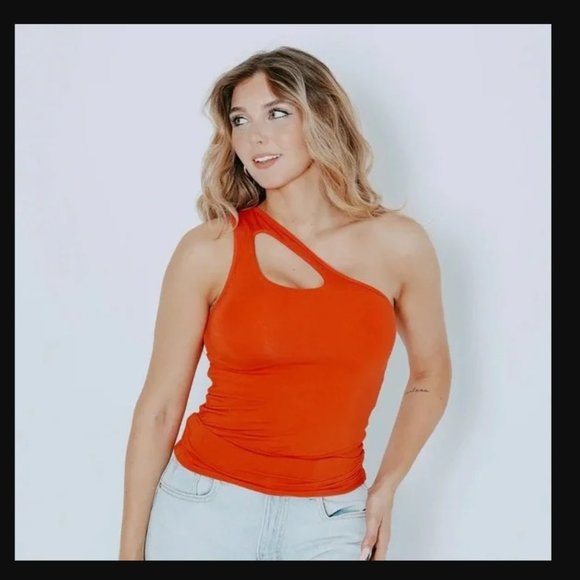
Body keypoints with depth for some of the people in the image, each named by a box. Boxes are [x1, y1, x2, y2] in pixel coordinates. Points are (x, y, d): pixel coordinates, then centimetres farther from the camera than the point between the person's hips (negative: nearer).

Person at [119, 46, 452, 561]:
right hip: (206, 507, -1)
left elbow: (430, 374, 11)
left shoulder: (398, 244, -4)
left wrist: (386, 488, 5)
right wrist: (131, 548, -1)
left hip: (329, 522, 1)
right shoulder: (208, 250, -7)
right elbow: (159, 407, -3)